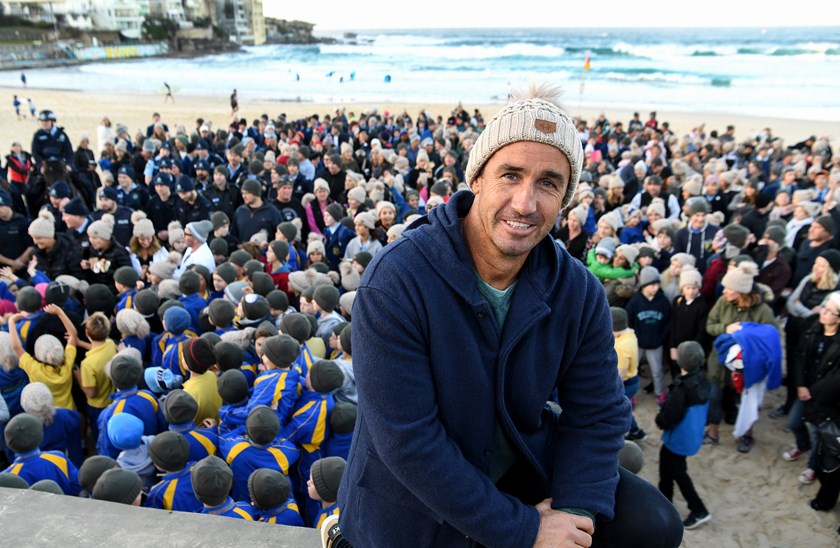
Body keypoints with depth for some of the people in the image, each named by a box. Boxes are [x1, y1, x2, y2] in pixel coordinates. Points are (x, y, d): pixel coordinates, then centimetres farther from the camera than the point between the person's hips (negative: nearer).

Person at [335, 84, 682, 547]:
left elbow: (597, 414, -4)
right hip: (414, 502, -3)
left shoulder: (579, 292, -11)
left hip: (525, 466, 4)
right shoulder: (395, 281, -28)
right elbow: (407, 438, -28)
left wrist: (574, 509, -19)